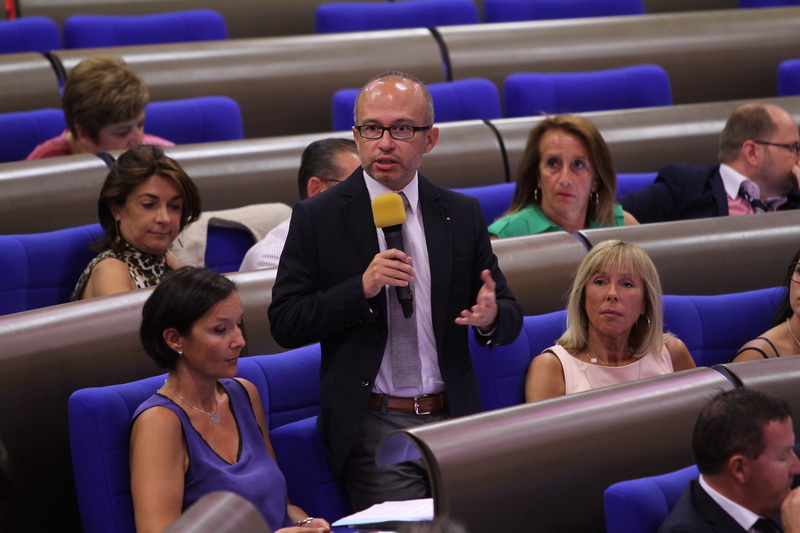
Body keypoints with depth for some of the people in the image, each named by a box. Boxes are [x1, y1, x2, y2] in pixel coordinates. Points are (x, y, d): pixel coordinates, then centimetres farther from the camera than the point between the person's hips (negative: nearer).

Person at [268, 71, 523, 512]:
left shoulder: (463, 214, 9)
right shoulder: (316, 218, 1)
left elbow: (510, 316, 11)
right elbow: (285, 323, -4)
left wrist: (491, 317, -13)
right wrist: (362, 288, -17)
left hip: (453, 418, 3)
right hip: (373, 426, -3)